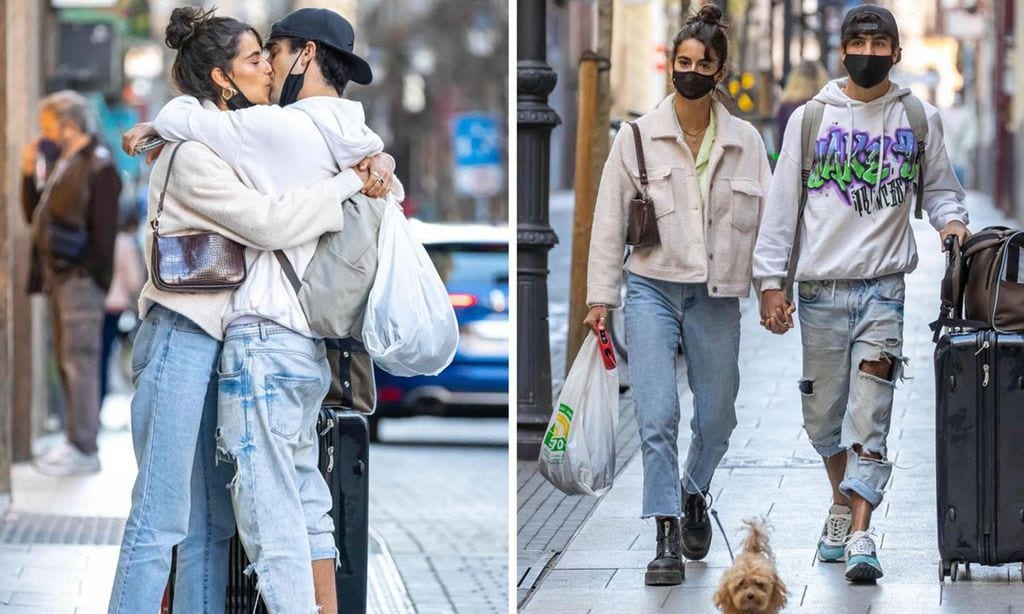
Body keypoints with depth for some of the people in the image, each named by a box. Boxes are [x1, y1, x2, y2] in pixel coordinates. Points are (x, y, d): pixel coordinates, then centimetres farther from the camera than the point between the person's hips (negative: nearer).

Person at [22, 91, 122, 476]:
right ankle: (77, 440, 19)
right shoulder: (64, 165, 16)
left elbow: (103, 231, -16)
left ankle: (85, 450, -8)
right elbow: (35, 216, 18)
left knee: (80, 359, -9)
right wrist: (28, 175, 6)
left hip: (81, 278, -9)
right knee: (67, 359, 12)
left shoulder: (98, 168, -11)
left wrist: (87, 272, -16)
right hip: (59, 276, 9)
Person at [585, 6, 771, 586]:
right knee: (658, 415, -13)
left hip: (717, 295, 2)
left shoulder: (745, 140, 4)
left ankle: (694, 492, 40)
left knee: (717, 418, 10)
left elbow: (765, 218, 6)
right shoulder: (637, 136, 0)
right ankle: (668, 538, -9)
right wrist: (600, 295, 1)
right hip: (653, 291, -2)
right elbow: (610, 218, 3)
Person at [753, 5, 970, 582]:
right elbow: (782, 203, 5)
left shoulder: (920, 119, 6)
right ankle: (843, 502, 34)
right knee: (825, 413, 9)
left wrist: (951, 219, -5)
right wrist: (771, 282, 0)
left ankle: (860, 535, -14)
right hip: (821, 288, 1)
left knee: (870, 415, -11)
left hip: (885, 286, -1)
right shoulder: (810, 118, 4)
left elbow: (940, 186, 18)